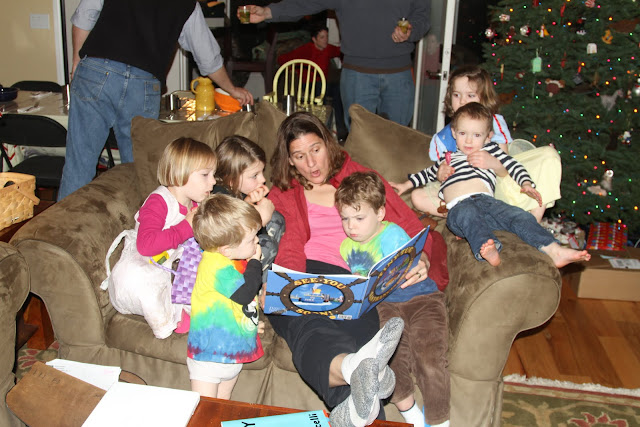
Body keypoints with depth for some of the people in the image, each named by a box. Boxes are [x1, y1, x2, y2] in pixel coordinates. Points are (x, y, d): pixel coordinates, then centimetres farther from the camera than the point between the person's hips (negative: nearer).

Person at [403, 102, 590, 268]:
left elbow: (512, 165, 20)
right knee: (469, 215, -40)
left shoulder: (490, 150, 29)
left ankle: (554, 251, -40)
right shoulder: (447, 158, 33)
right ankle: (487, 249, -68)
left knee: (521, 216, -25)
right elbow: (429, 173, 47)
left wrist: (526, 183, 2)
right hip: (459, 206, -2)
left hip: (486, 200, 2)